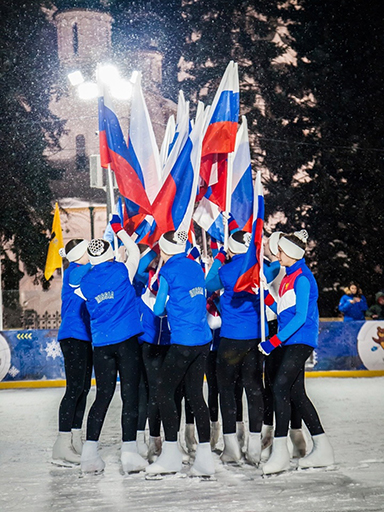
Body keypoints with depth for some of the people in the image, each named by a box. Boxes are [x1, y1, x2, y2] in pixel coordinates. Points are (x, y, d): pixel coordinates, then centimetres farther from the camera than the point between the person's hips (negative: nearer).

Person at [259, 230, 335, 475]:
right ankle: (323, 450, 17)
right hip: (292, 342, 10)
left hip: (300, 341, -10)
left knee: (280, 388, -16)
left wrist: (275, 341, -22)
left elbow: (300, 317, -19)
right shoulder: (290, 276, 16)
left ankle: (280, 451, -14)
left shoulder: (302, 277, -13)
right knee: (296, 393, 10)